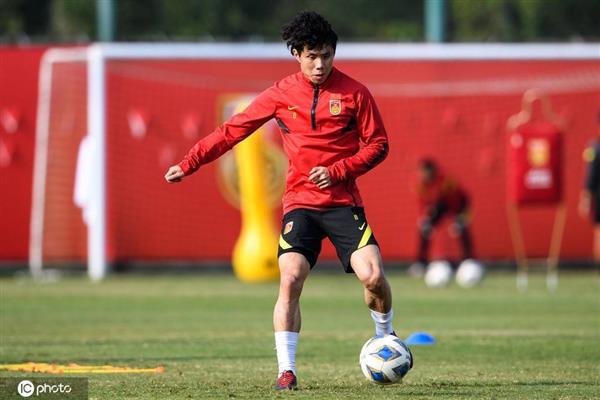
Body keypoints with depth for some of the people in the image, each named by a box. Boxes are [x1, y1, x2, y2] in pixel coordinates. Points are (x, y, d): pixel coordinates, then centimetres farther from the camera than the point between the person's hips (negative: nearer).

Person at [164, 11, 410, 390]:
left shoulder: (354, 93, -2)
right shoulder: (281, 94, 2)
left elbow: (378, 144, 0)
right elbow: (233, 131, 8)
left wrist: (337, 171, -13)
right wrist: (188, 164, 6)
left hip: (344, 201, -1)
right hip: (300, 202, 1)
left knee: (373, 276, -16)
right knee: (290, 278, -17)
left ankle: (387, 339, 14)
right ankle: (286, 370, -11)